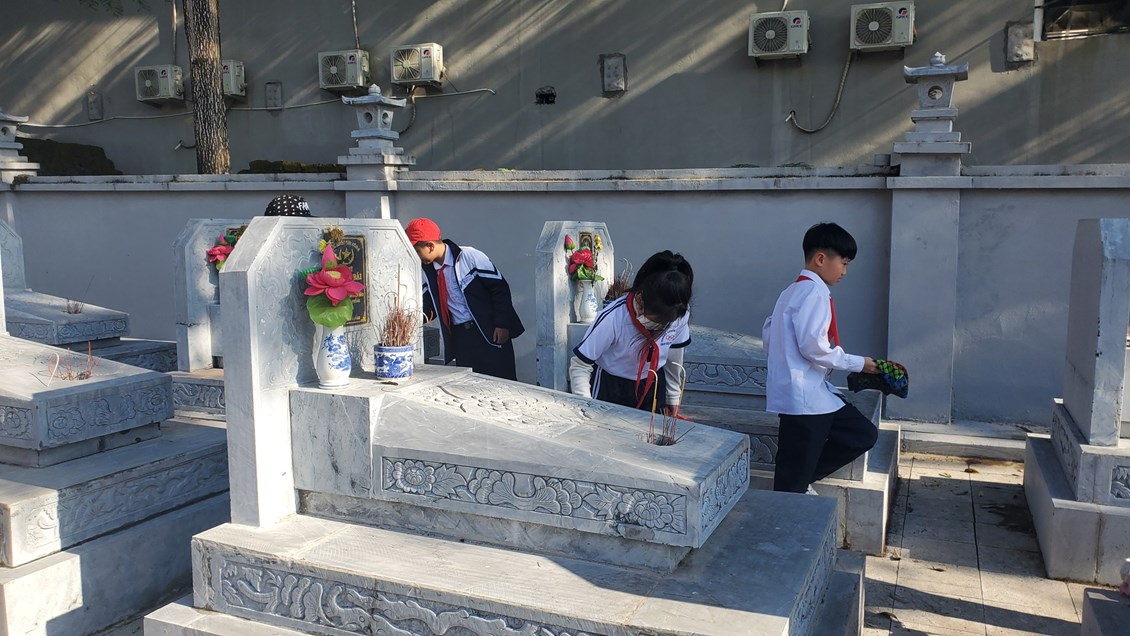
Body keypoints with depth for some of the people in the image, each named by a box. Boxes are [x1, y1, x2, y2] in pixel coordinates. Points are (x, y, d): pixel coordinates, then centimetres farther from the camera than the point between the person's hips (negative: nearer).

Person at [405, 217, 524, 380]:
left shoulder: (470, 256, -13)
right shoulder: (428, 270, 6)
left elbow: (500, 288, -11)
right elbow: (429, 304, 13)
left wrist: (502, 325, -14)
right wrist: (422, 316, -10)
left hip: (489, 331, -6)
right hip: (460, 335, 6)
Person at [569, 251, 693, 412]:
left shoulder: (681, 315, -18)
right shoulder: (612, 318, -31)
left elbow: (674, 357, 2)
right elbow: (580, 366, -22)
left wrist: (673, 397, 12)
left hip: (652, 385, 3)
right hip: (609, 385, -3)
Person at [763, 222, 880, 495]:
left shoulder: (792, 291, 17)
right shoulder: (814, 292, -14)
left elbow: (767, 335, 17)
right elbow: (813, 346, -22)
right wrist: (858, 363, -11)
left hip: (813, 392, 10)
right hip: (805, 397, -10)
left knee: (863, 435, 14)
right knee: (793, 482, -2)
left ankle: (803, 479, 16)